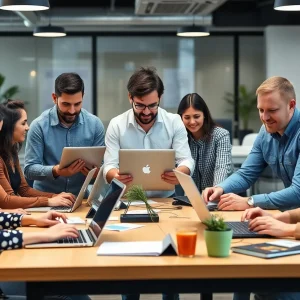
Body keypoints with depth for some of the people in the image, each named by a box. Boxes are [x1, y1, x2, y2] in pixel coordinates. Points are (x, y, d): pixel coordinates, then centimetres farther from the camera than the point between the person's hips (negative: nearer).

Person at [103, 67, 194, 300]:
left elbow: (187, 160, -9)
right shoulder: (116, 125, -5)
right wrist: (115, 175, -34)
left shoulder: (174, 122, -4)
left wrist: (180, 172, -34)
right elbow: (108, 167, -9)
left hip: (165, 200, 0)